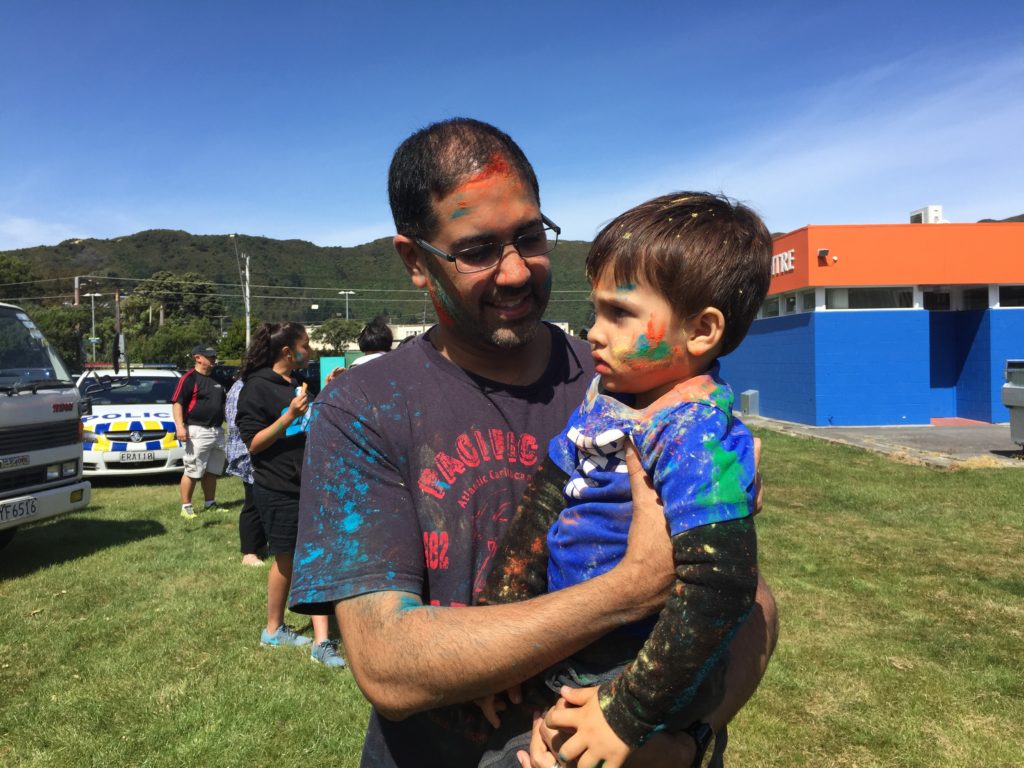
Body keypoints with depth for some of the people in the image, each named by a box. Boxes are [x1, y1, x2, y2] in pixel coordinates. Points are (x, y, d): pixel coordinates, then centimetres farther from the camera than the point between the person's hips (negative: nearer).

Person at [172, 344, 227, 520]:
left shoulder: (216, 379, 17)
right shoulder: (189, 378, -8)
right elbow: (177, 403, -13)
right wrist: (180, 426, -23)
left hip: (218, 431, 8)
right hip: (198, 431, -8)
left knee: (212, 472, 13)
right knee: (192, 472, -4)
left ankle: (210, 504, 22)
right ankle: (186, 507, 4)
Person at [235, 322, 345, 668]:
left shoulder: (297, 383, 14)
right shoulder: (257, 387, -11)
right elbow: (254, 443, -14)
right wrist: (289, 416, -26)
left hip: (311, 485, 7)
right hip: (278, 490, -7)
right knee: (285, 561, 8)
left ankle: (321, 642, 5)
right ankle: (273, 630, 31)